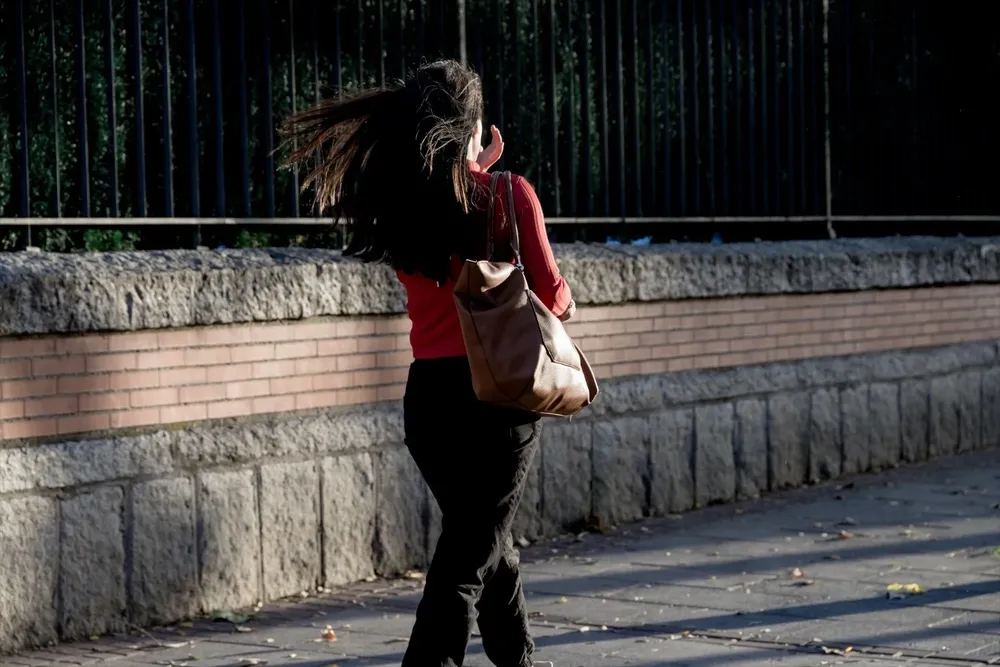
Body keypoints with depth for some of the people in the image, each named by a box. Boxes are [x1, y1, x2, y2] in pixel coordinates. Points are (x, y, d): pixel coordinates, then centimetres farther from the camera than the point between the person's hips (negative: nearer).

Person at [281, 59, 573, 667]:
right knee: (467, 561, -1)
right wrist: (565, 304, 17)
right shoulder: (509, 195, -11)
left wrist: (474, 171, 19)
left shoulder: (400, 207, 0)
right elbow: (550, 295, -5)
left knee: (488, 542, 23)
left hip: (427, 397, 5)